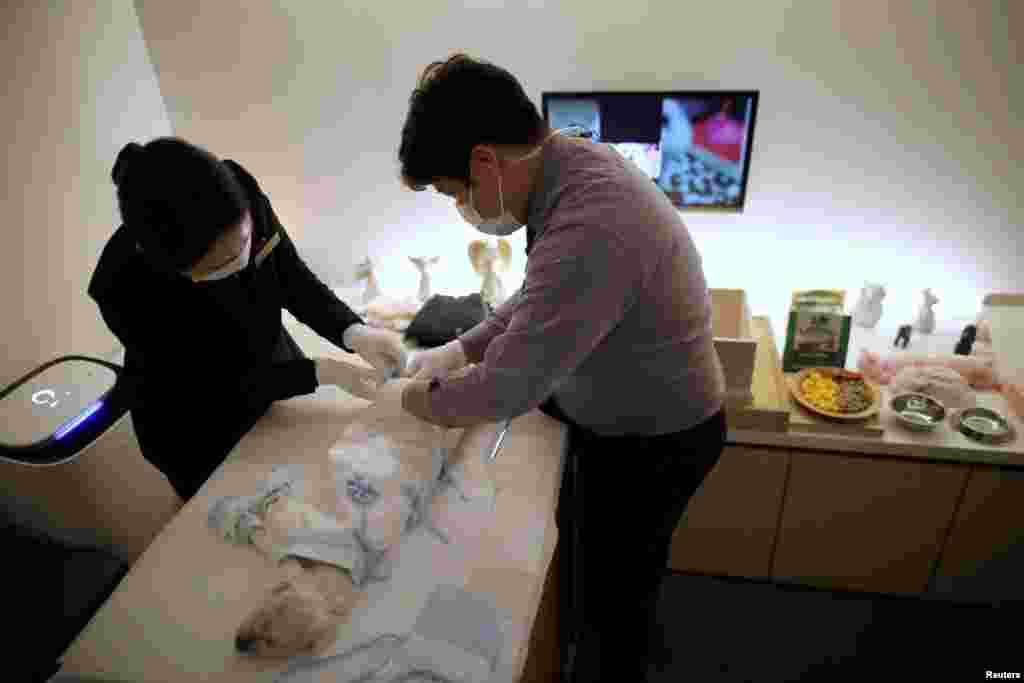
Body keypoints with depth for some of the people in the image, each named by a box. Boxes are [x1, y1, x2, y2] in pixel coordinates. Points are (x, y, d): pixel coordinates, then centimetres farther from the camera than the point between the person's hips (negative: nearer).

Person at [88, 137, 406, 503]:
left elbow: (295, 281, -14)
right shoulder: (125, 289, -35)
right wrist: (319, 372, -30)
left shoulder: (245, 198, -26)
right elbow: (211, 384, -25)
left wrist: (353, 332, -31)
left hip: (273, 370, 4)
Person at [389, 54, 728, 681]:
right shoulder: (574, 161, -5)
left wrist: (410, 398, -11)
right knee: (591, 567, 28)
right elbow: (540, 299, 9)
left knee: (608, 598, 15)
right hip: (625, 413, 9)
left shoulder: (587, 229, -37)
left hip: (651, 441, -9)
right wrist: (459, 351, 3)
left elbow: (505, 390, -29)